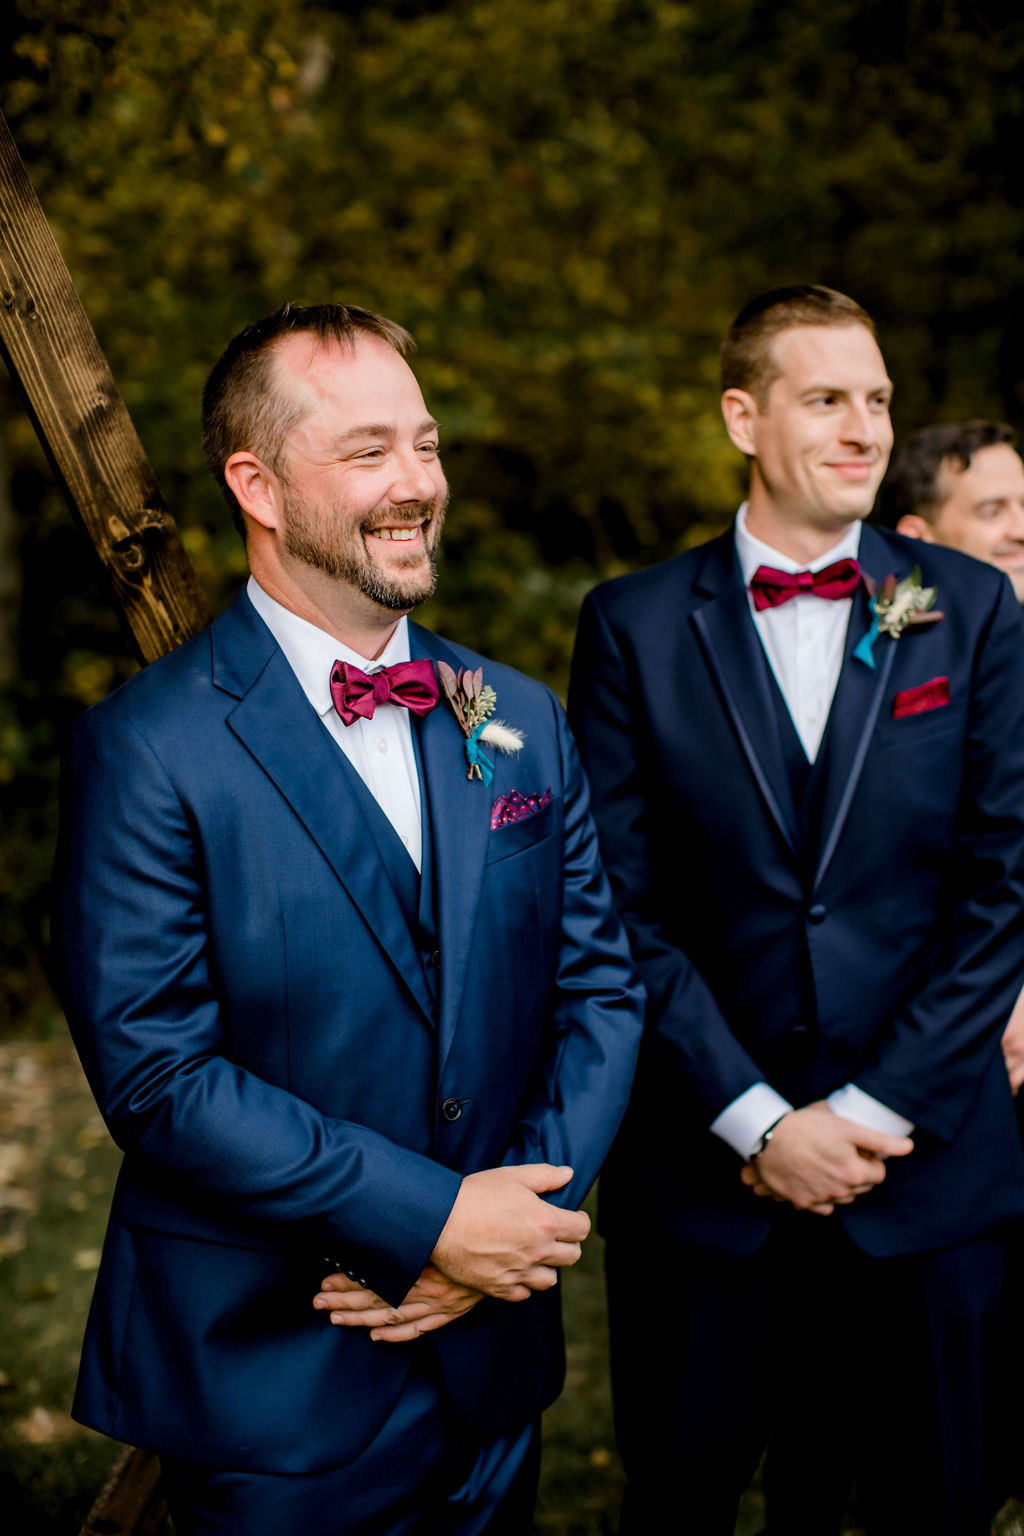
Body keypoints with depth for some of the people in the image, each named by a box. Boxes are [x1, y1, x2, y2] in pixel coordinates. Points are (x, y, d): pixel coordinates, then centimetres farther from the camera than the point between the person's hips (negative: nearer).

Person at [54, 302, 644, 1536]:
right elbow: (156, 1074, -18)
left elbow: (598, 987, 6)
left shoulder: (521, 721, 4)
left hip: (492, 1350, 5)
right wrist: (430, 1220, -18)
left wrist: (522, 1222, -9)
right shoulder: (147, 750, -13)